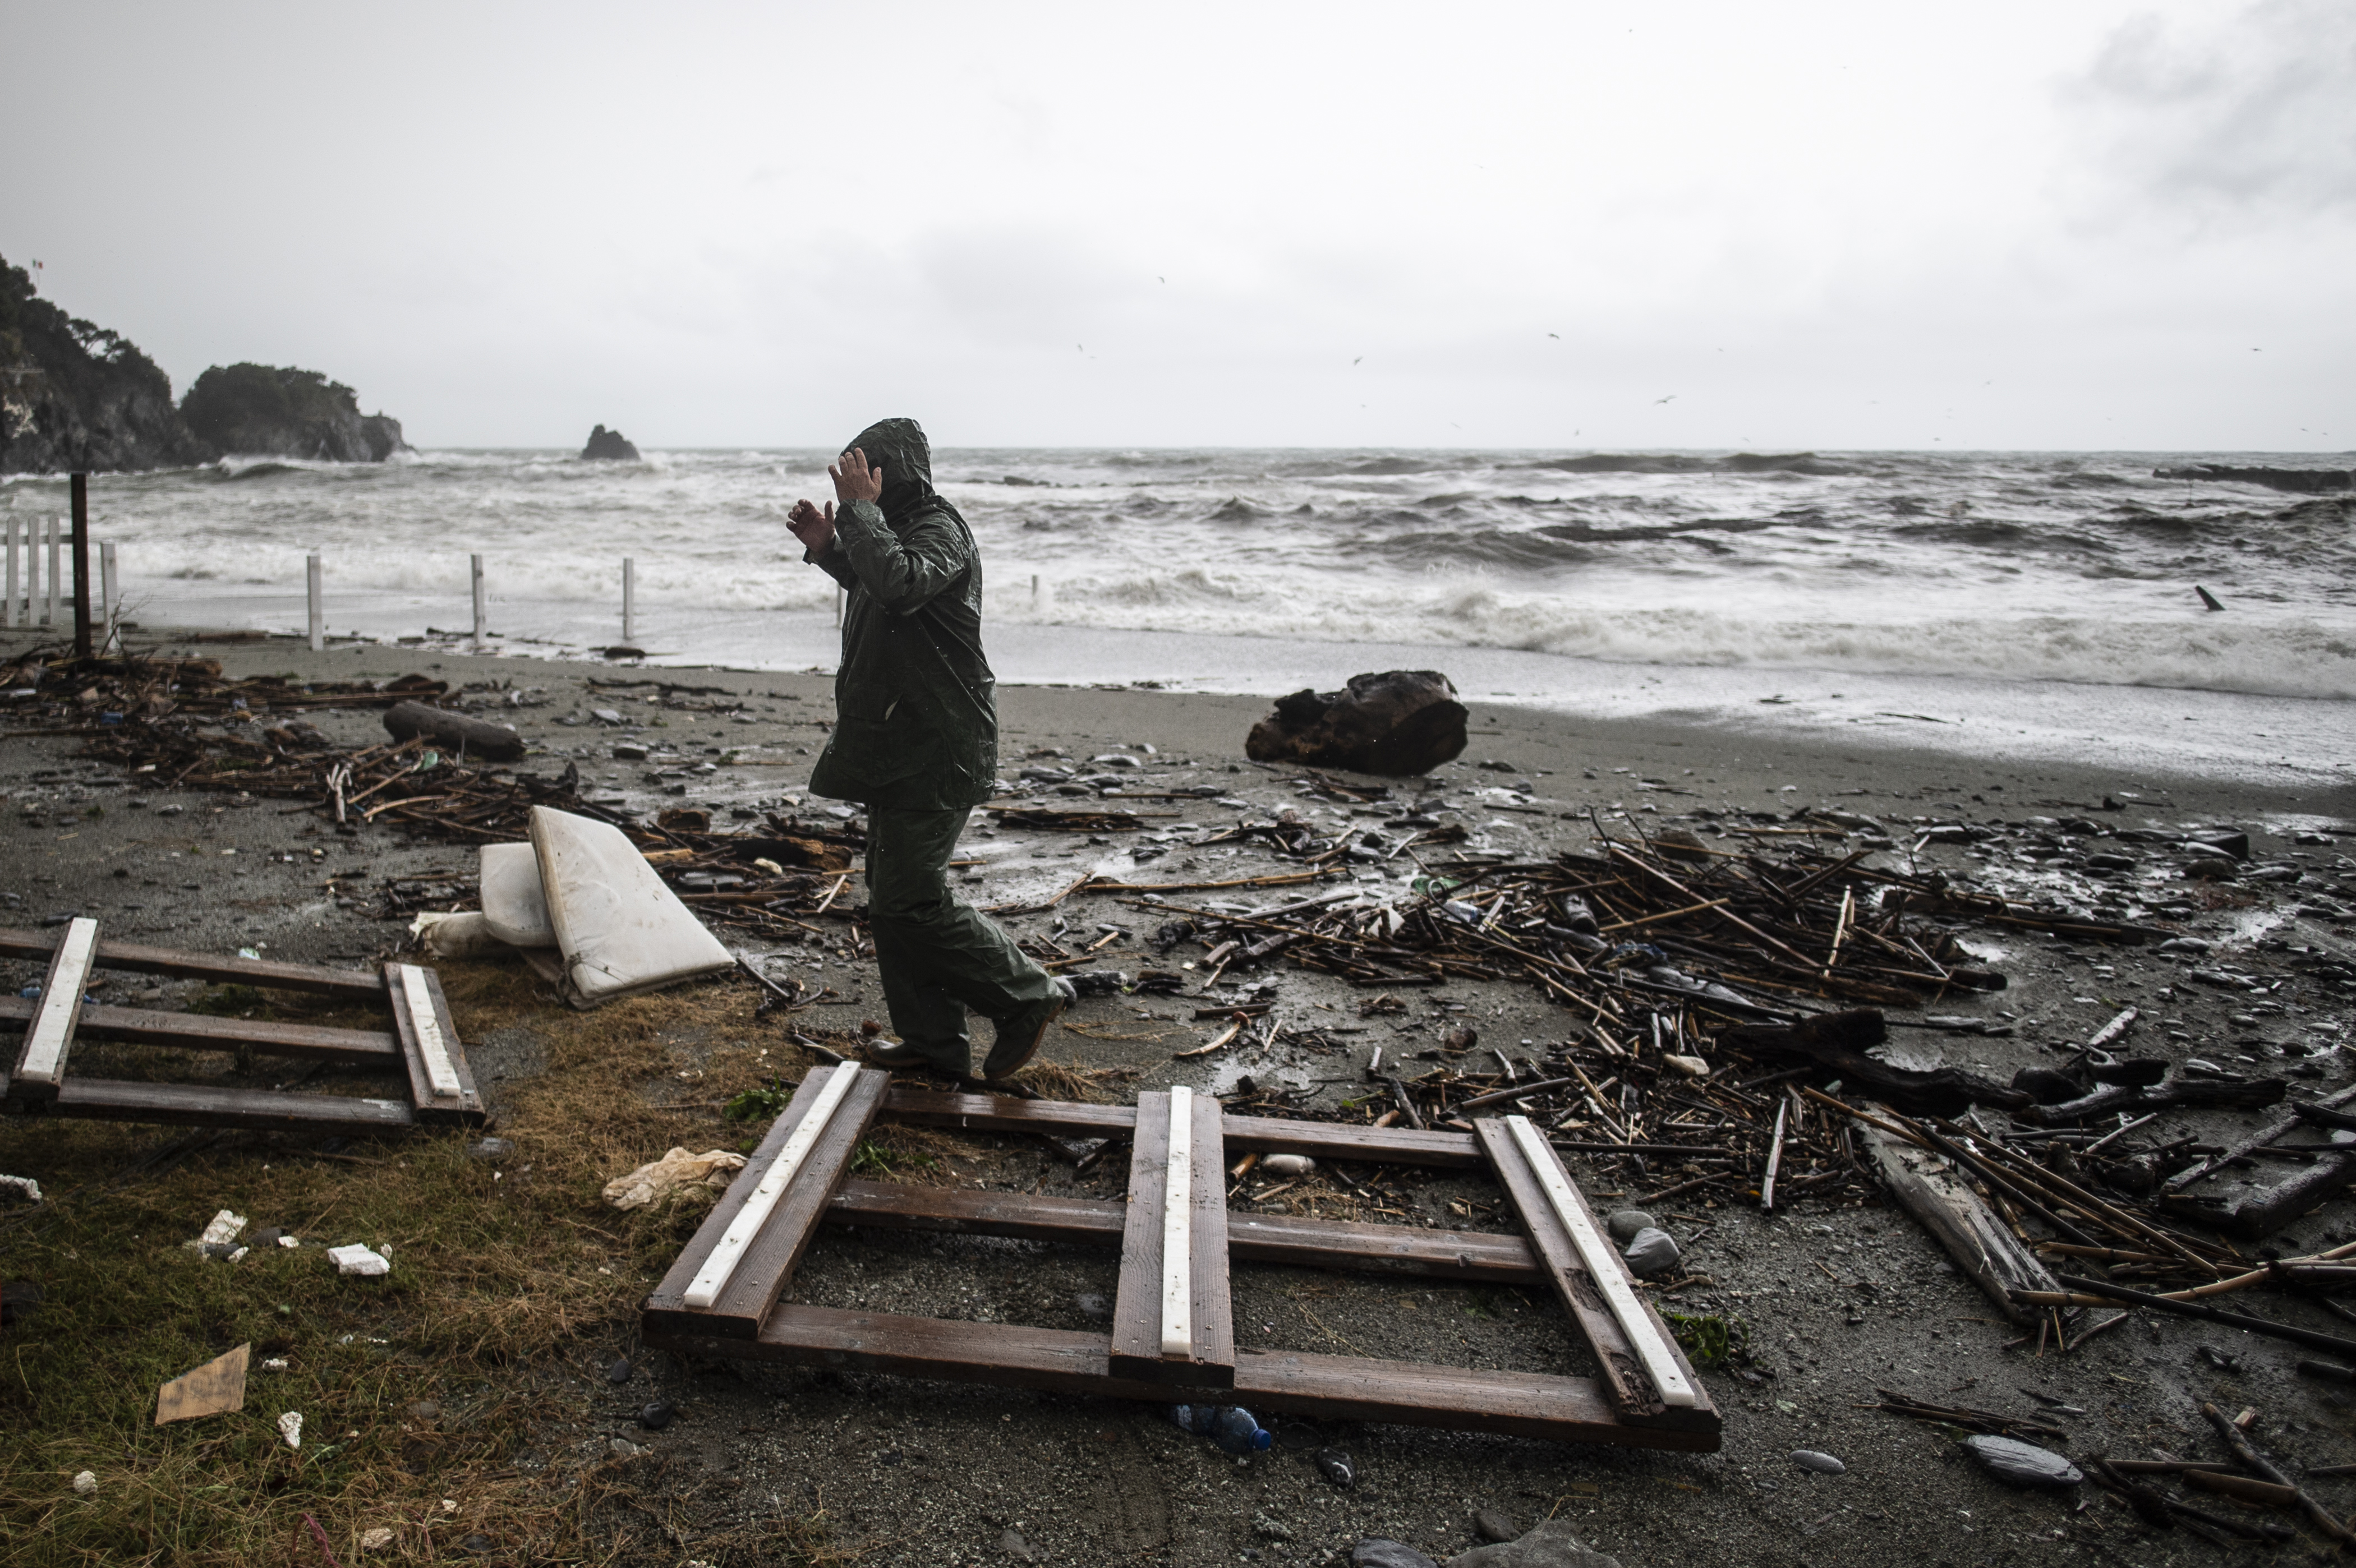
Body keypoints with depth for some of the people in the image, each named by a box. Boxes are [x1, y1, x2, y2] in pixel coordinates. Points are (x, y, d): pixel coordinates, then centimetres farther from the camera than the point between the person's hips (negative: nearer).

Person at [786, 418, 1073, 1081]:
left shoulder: (939, 532, -15)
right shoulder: (899, 529, 16)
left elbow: (900, 583, -37)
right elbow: (875, 588, 35)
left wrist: (859, 509, -24)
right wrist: (827, 547, 20)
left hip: (937, 755, -11)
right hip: (901, 750, 11)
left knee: (910, 899, -10)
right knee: (892, 895, 13)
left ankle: (1029, 995, 4)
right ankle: (933, 1039, 23)